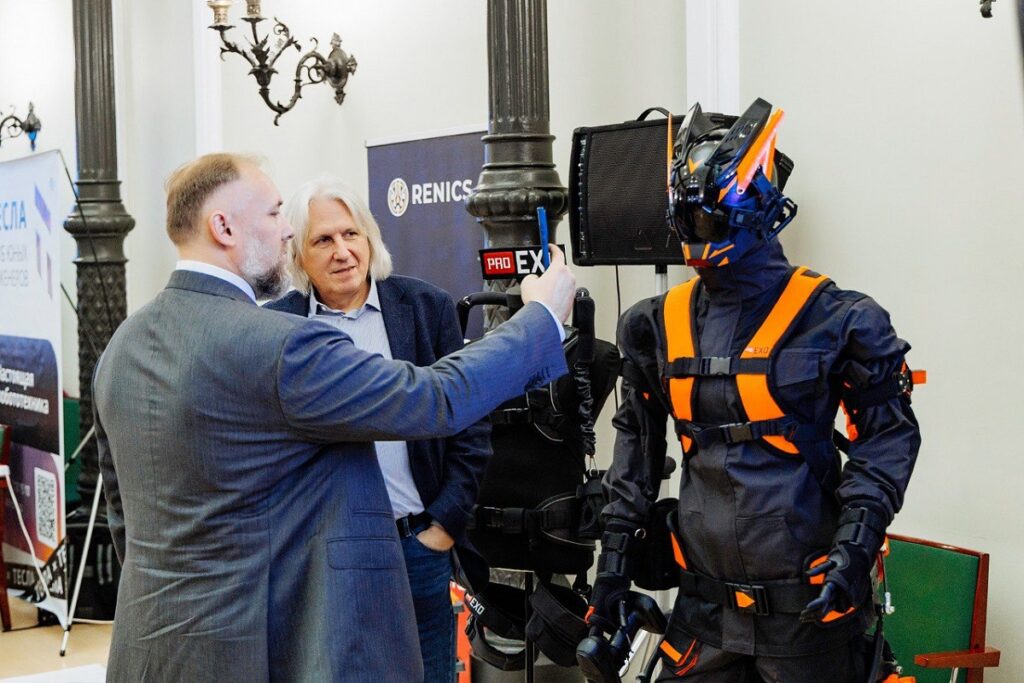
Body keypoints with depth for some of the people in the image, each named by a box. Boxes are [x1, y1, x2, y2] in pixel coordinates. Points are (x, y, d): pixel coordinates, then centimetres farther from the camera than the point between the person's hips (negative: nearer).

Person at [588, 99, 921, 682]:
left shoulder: (833, 319, -8)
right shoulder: (660, 325, 6)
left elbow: (890, 433, -3)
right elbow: (639, 437, 16)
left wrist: (855, 546, -13)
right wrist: (617, 544, 11)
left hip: (807, 602, -4)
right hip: (705, 601, 4)